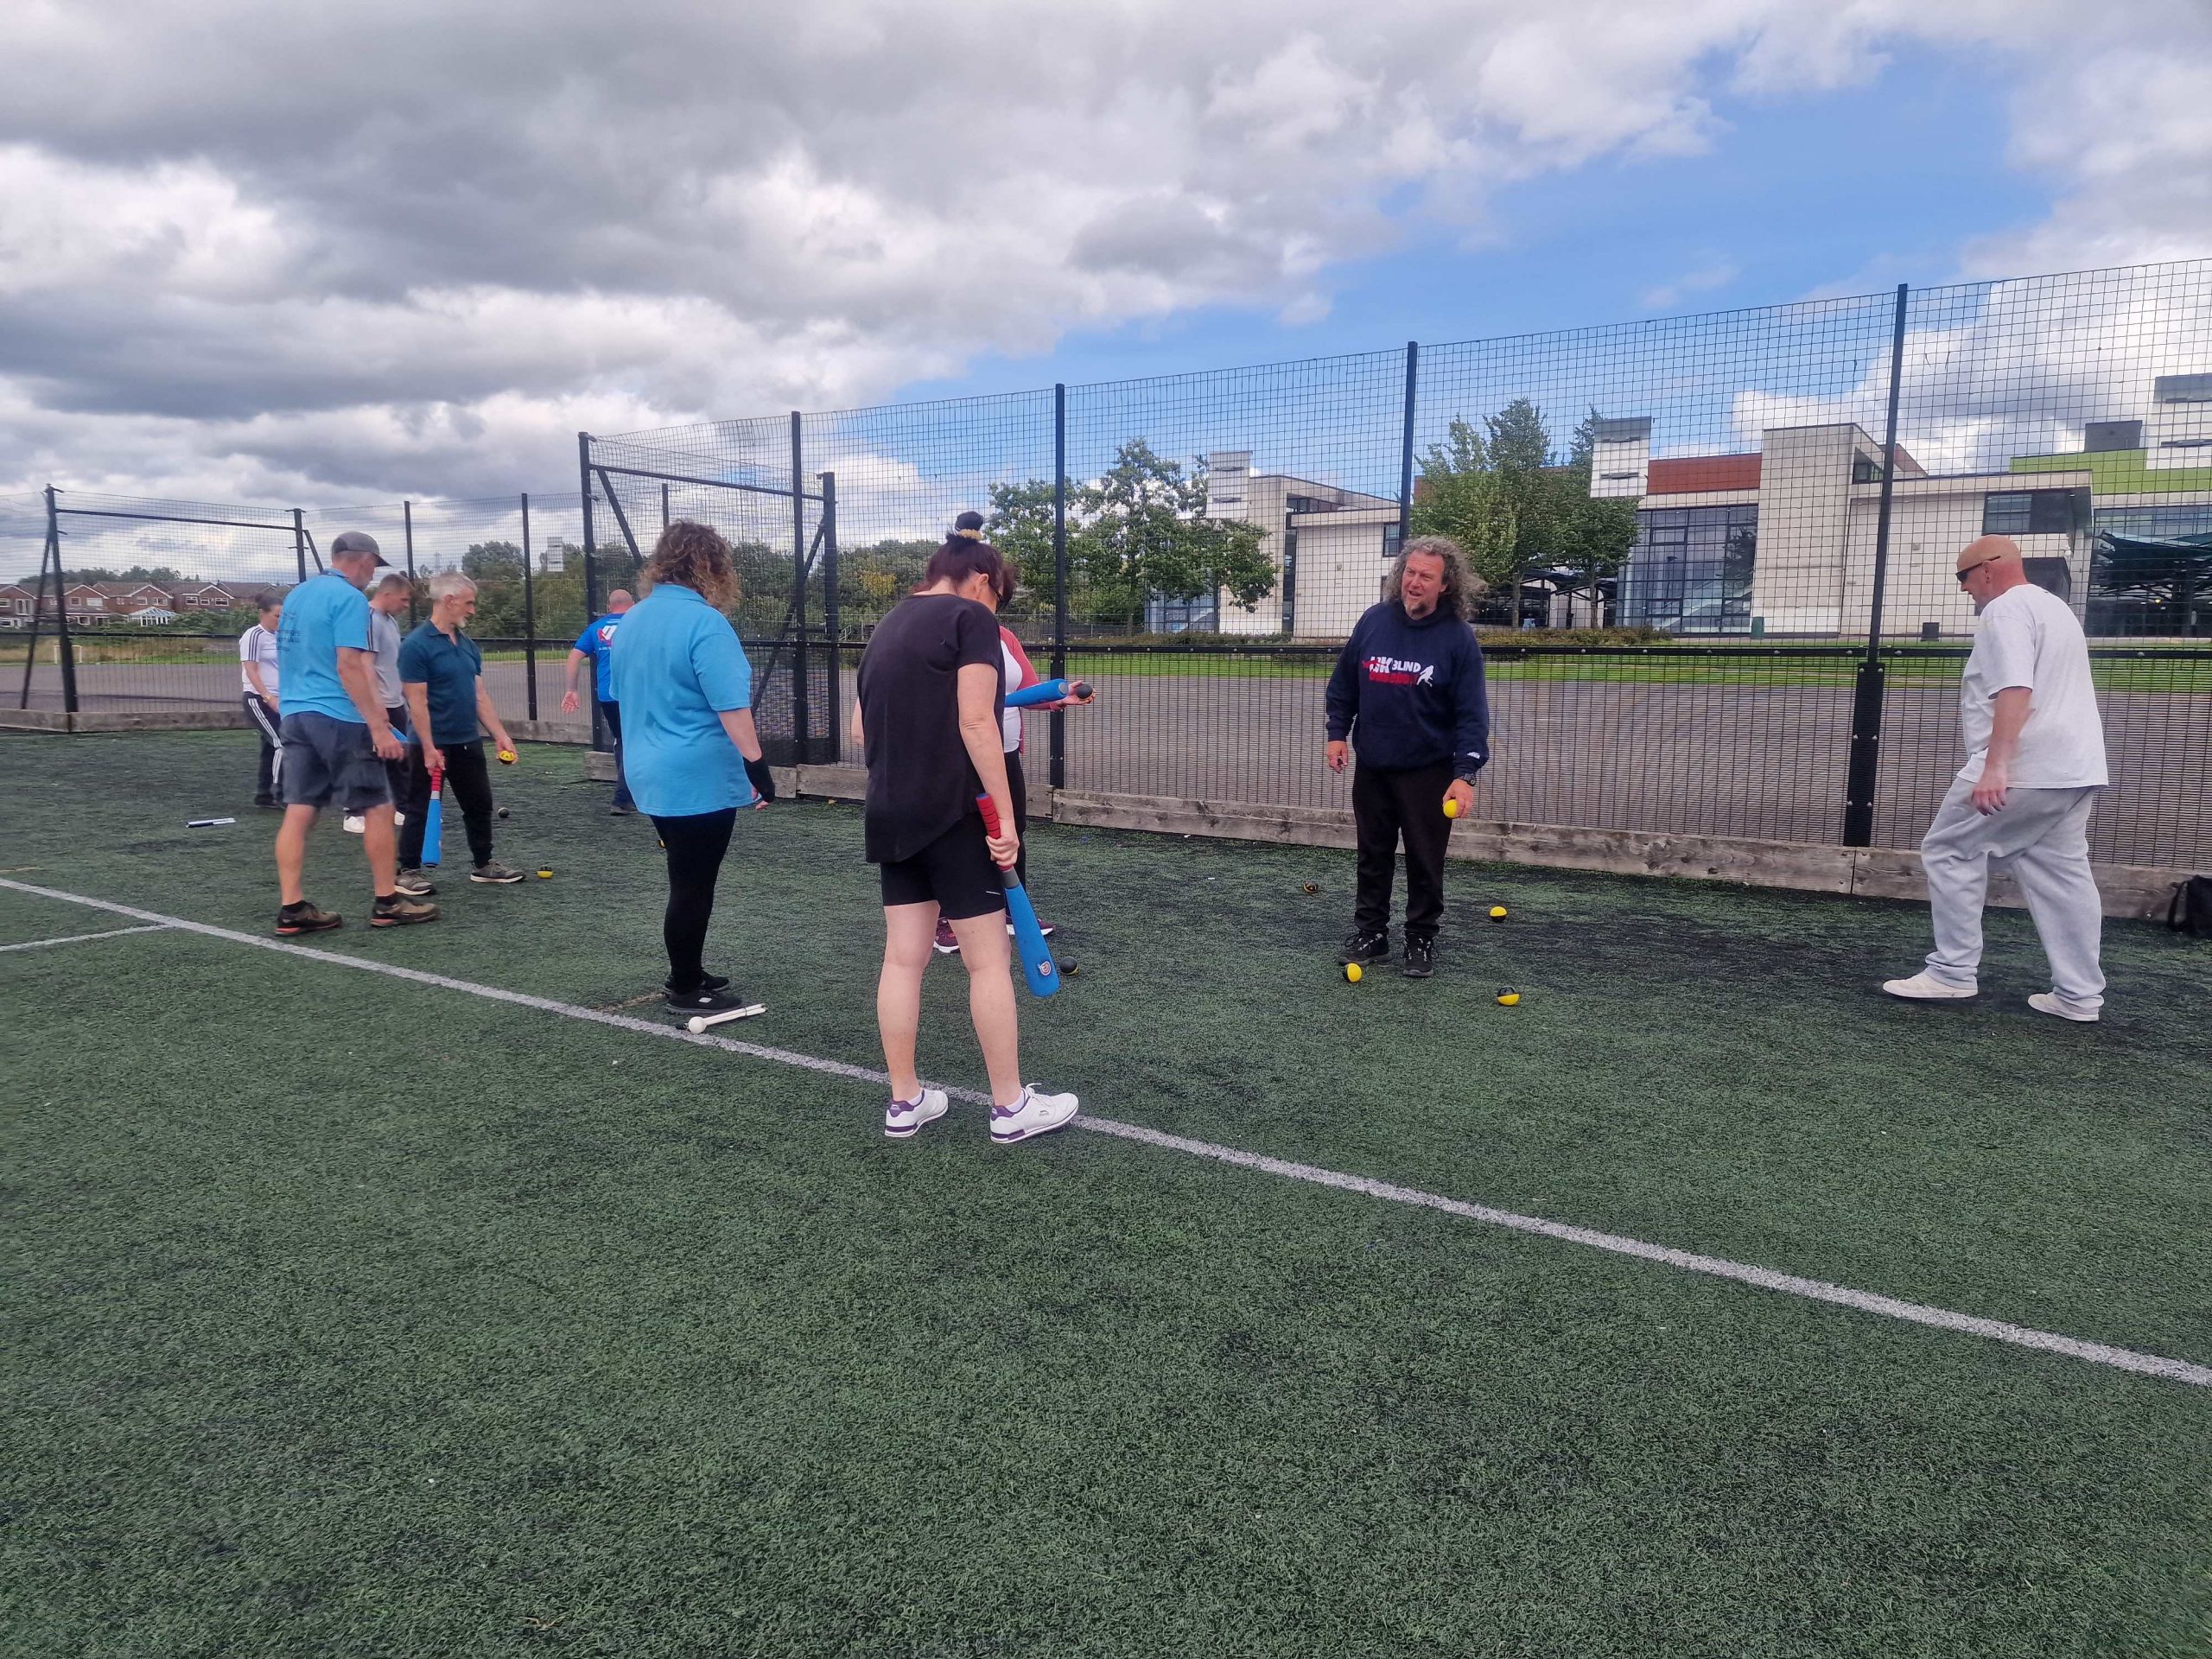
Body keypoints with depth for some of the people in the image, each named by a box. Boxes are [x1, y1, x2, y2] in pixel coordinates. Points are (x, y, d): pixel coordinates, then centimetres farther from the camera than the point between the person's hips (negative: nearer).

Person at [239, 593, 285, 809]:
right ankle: (281, 795, -11)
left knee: (271, 747, 9)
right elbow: (251, 672, -17)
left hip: (275, 700, 8)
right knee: (282, 743, -14)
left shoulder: (276, 636, 14)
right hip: (258, 699, -8)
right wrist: (268, 697, -25)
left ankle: (263, 795, 16)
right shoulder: (254, 635, -11)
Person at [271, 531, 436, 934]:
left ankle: (292, 909, 4)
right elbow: (349, 666, -18)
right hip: (339, 719, -8)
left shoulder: (296, 595, 16)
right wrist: (379, 726, -20)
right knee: (377, 808, 2)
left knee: (299, 812, 5)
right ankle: (388, 903, 7)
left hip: (295, 715, 8)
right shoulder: (349, 598, -10)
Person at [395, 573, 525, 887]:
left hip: (468, 742, 7)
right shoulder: (416, 645, -15)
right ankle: (410, 870, 15)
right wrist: (429, 749, -19)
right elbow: (417, 701, -17)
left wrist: (500, 734, 5)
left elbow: (480, 695, 11)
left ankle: (484, 865, 25)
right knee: (418, 810, 5)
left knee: (480, 805, 13)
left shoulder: (468, 645, 8)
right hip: (431, 746, -7)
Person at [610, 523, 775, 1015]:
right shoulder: (704, 623, -17)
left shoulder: (631, 620, 10)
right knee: (693, 887, 3)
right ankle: (686, 991, 13)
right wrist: (756, 762, -18)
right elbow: (730, 705, -22)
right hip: (701, 778, -8)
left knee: (687, 880, 20)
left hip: (652, 771, 8)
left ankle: (688, 975, 29)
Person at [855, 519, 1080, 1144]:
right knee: (988, 961, 1)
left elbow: (861, 727, 17)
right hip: (956, 813, -7)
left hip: (892, 815, 8)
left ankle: (905, 1102, 17)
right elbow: (976, 723, -18)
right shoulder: (971, 618, -8)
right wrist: (1005, 816, -17)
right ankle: (1010, 1107, 10)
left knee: (903, 957, 10)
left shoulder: (886, 627, 14)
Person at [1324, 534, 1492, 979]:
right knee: (1373, 855, 13)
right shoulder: (1373, 622, -2)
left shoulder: (1458, 638, -12)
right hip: (1372, 767, 4)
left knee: (1425, 861, 6)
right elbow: (1344, 682, 10)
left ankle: (1421, 942, 20)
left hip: (1428, 772, -3)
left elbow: (1472, 712, -14)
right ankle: (1370, 934, 26)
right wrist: (1338, 732, 4)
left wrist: (1464, 774, -22)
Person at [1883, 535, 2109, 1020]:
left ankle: (1952, 974, 0)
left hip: (2020, 770, -10)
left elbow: (2014, 691, -23)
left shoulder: (2006, 611, -10)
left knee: (1949, 851, 0)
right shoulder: (2055, 607, 23)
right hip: (2074, 770, 10)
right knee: (2063, 873, 9)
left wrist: (1994, 767, -29)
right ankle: (2079, 994, 10)